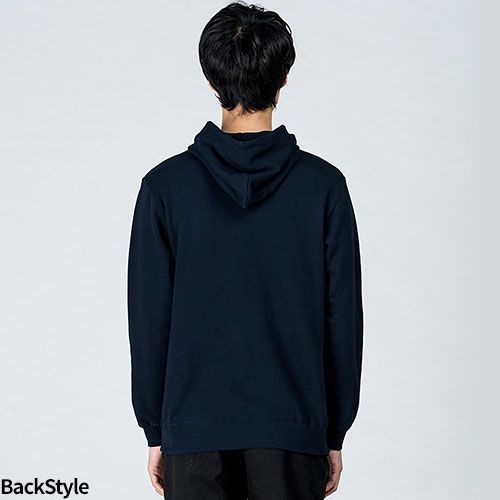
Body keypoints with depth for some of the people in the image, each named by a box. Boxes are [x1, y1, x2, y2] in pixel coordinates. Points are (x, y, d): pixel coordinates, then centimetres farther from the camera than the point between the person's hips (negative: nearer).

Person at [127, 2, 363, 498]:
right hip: (294, 426, 0)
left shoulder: (166, 185, -5)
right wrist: (335, 435, 8)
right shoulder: (323, 184, -5)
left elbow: (148, 321, -3)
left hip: (196, 429, 0)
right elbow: (342, 319, -2)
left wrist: (154, 431, 8)